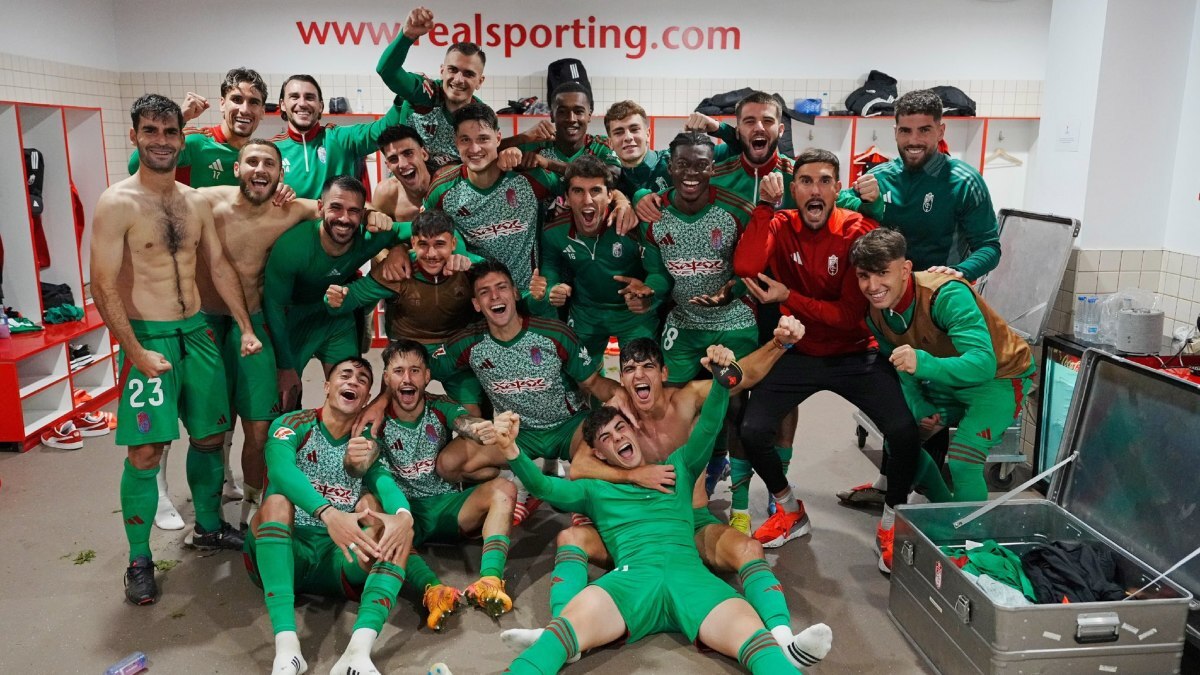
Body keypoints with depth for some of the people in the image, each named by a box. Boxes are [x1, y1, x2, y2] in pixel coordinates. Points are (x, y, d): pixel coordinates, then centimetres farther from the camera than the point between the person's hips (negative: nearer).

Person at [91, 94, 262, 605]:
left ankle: (209, 525, 33)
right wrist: (136, 352, -17)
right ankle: (139, 561, 10)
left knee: (210, 435, 14)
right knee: (146, 452, -5)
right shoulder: (117, 204, -11)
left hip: (197, 332, 6)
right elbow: (104, 287, -13)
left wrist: (245, 327, 6)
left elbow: (220, 267, 12)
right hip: (148, 337, -6)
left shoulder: (196, 202, 7)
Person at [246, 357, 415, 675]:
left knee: (399, 524, -22)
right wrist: (329, 514, -39)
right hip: (285, 554, -2)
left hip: (341, 560, 2)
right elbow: (280, 469, -20)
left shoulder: (366, 443, 13)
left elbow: (384, 480, -8)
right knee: (277, 501, -29)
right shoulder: (293, 425, 3)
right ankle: (286, 647, -44)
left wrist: (403, 515, -34)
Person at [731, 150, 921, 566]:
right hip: (799, 353, 2)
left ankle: (892, 523, 9)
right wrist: (765, 207, -25)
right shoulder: (780, 226, -6)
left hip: (855, 355, -2)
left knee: (905, 431, -21)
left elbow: (851, 315, -17)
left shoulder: (859, 231, -14)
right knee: (752, 430, -13)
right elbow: (744, 268, -26)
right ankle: (791, 513, 16)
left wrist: (788, 298, -24)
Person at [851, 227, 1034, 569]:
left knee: (962, 458, -25)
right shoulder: (877, 312, -10)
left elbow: (983, 363, -42)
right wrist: (921, 409, -14)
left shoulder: (947, 294, -34)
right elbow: (902, 368, 3)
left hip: (999, 377, -8)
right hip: (946, 380, 8)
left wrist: (923, 363, -55)